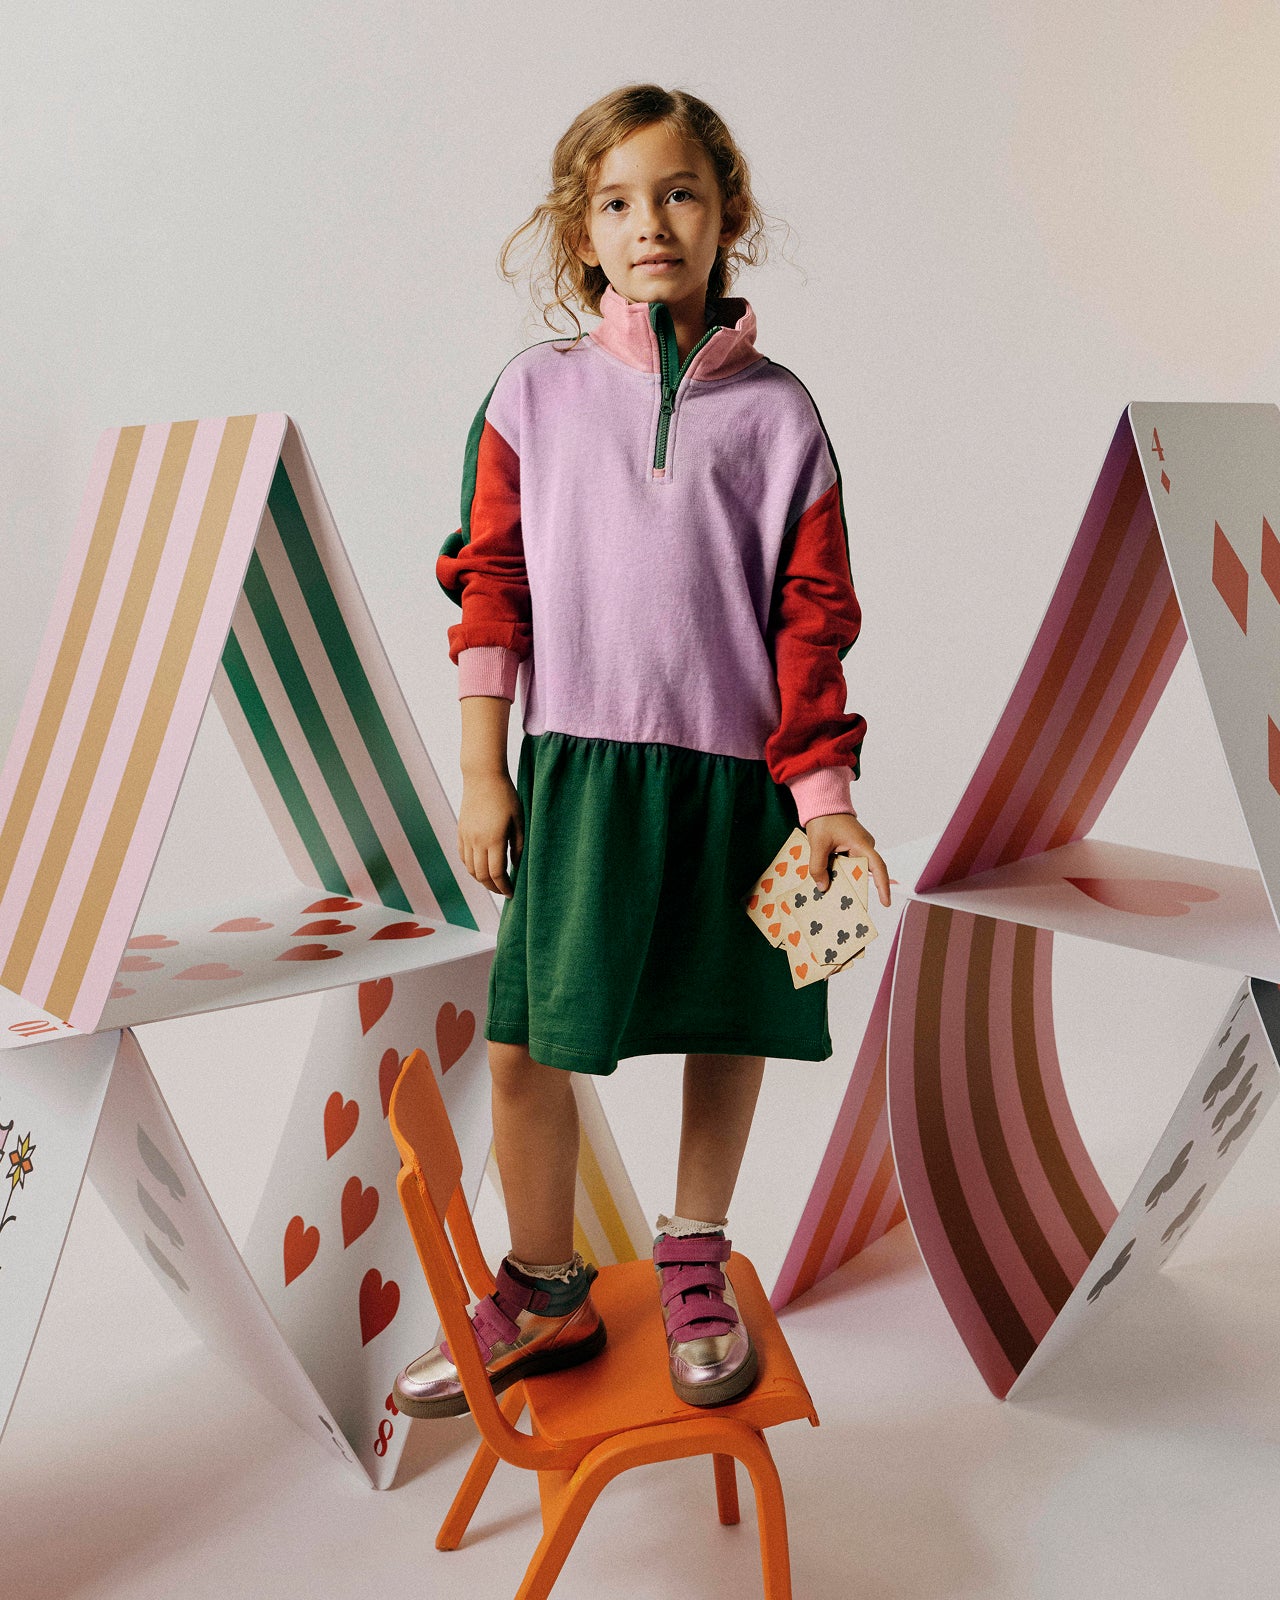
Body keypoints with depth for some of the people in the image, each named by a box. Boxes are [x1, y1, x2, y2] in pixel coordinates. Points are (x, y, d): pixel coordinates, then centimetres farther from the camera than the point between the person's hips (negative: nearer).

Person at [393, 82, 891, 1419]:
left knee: (727, 1031, 11)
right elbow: (490, 585, 5)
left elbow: (812, 611, 2)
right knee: (526, 1047, 0)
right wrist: (483, 774, 1)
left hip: (736, 772, 0)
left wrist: (824, 796, -4)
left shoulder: (772, 409, 3)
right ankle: (544, 1293, 23)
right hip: (580, 766, 0)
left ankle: (694, 1261, 35)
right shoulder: (538, 391, 5)